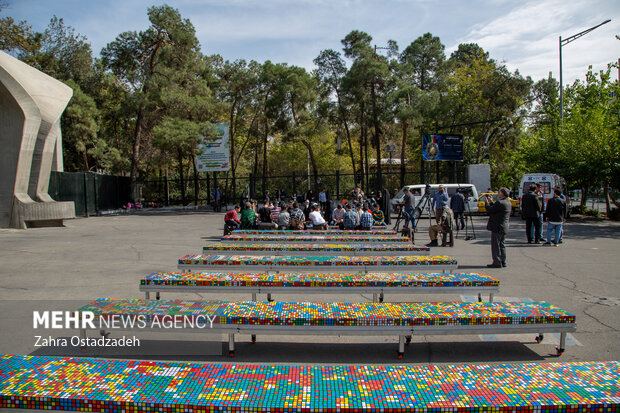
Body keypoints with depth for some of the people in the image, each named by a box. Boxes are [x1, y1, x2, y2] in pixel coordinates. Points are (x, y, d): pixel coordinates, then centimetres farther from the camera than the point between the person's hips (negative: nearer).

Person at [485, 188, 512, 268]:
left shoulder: (500, 202, -21)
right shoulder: (508, 202, 10)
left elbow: (489, 210, -14)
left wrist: (486, 202, 1)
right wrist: (491, 202, 18)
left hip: (497, 227, -9)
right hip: (504, 227, 10)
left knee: (495, 245, -3)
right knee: (501, 244, 16)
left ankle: (497, 263, 0)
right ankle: (503, 262, 20)